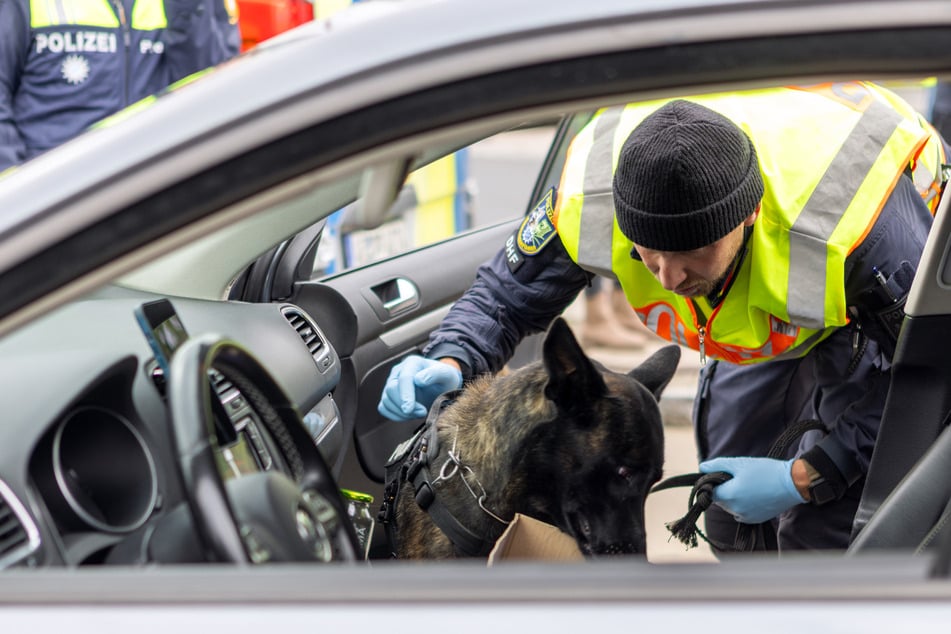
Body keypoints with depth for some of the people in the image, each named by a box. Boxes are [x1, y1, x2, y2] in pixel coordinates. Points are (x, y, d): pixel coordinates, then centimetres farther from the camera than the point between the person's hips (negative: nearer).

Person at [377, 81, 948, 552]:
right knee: (732, 521, 12)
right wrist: (449, 363, -38)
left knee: (824, 531, -12)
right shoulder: (593, 191, -35)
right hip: (770, 313, 5)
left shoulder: (865, 229, -47)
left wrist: (805, 478, -33)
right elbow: (508, 292, -16)